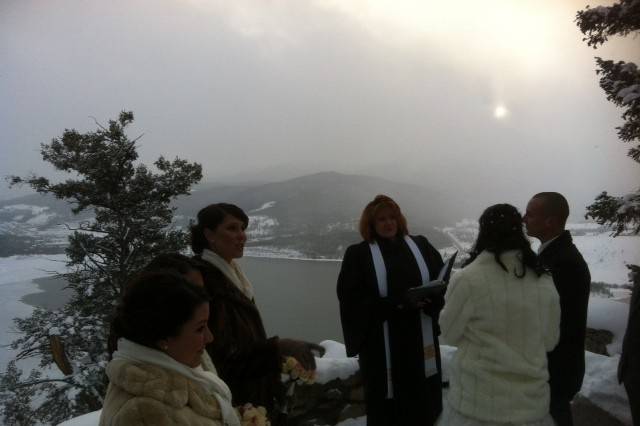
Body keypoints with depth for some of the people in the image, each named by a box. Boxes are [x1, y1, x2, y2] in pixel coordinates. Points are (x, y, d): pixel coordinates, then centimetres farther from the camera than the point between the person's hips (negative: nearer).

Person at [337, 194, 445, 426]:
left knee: (424, 397, 12)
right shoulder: (358, 254, -3)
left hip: (421, 338, 3)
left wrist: (428, 298, -14)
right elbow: (352, 299, -10)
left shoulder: (420, 245, 9)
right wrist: (395, 305, -20)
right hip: (382, 344, -3)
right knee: (387, 405, 5)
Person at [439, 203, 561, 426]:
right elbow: (550, 341, 7)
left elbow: (449, 334, -6)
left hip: (478, 399, -3)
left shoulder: (467, 279, -19)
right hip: (529, 401, 4)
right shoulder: (545, 283, -5)